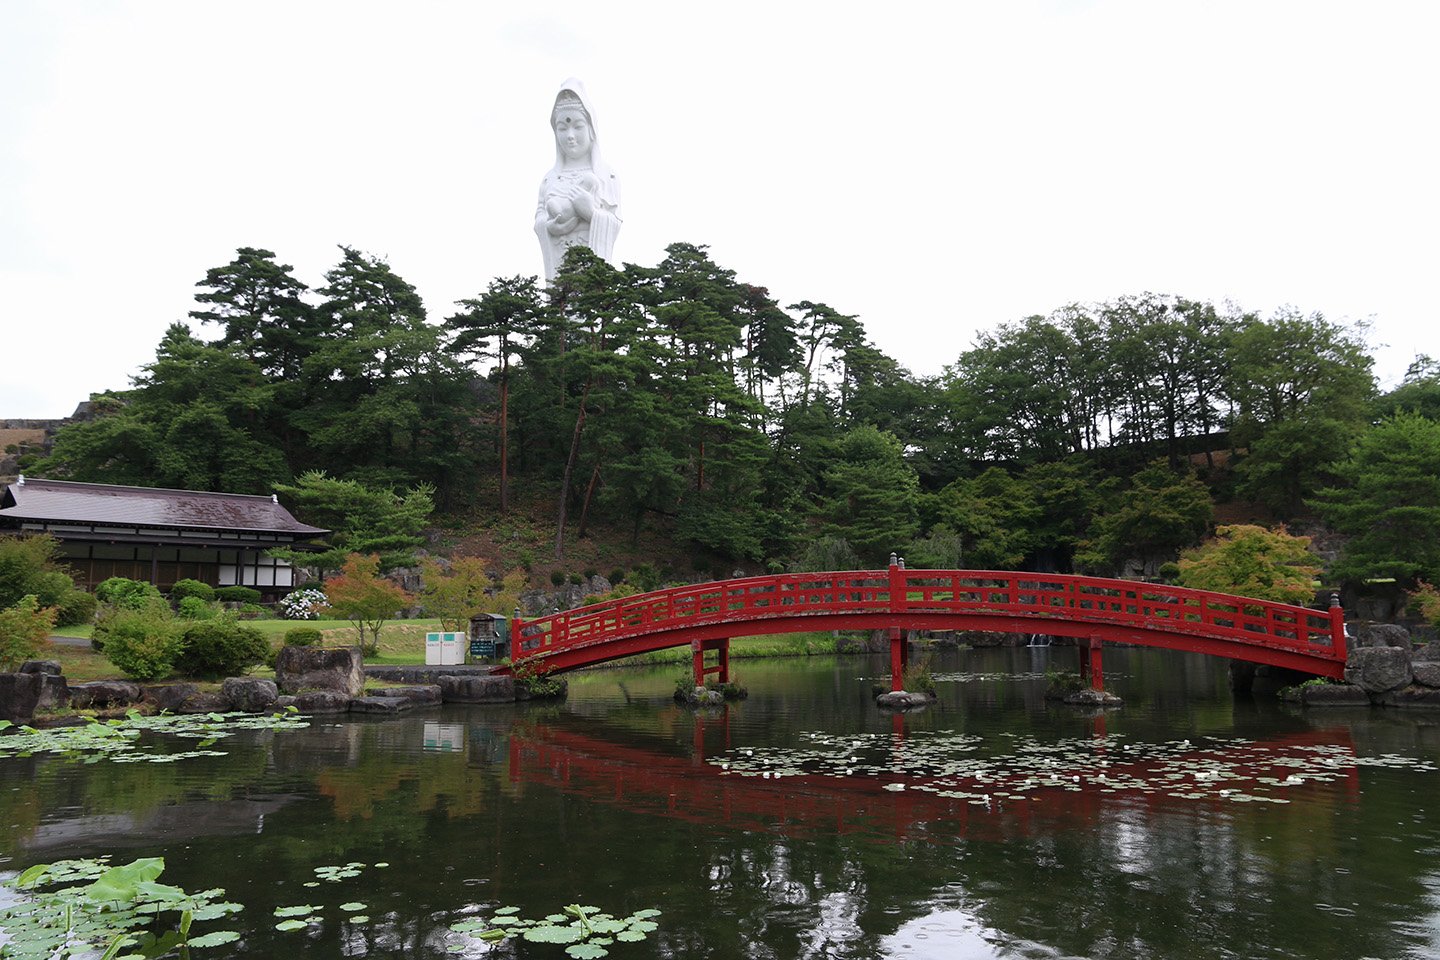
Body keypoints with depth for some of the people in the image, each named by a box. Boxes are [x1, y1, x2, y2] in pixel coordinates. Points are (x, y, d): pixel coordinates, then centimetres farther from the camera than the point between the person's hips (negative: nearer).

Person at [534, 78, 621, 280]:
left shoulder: (606, 174, 6)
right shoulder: (550, 178, 14)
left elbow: (616, 223, 1)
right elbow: (538, 221, 10)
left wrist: (592, 212, -17)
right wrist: (550, 227, -12)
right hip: (559, 266, 2)